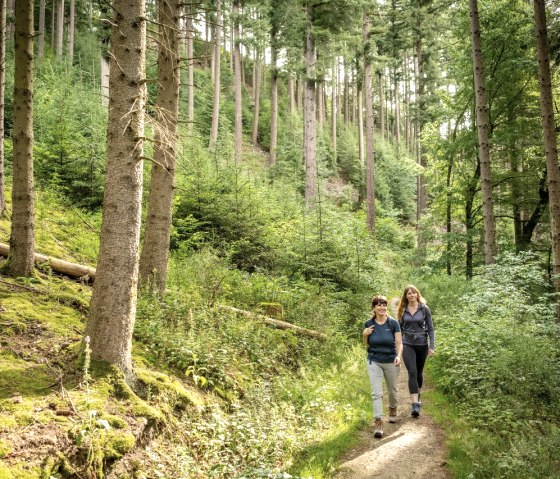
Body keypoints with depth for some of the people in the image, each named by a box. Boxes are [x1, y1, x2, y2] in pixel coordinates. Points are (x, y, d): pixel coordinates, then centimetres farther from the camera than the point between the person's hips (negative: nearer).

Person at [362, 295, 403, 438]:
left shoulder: (393, 323, -9)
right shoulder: (369, 324, -4)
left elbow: (399, 343, -9)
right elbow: (366, 344, 7)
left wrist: (398, 356, -27)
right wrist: (365, 334, -13)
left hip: (391, 362, 0)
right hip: (374, 362, 0)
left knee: (392, 390, 18)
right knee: (376, 392, -10)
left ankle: (392, 409, 47)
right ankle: (378, 422, -11)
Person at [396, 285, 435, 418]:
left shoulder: (424, 309, -2)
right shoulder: (402, 310, 2)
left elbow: (430, 328, 0)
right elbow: (400, 329, 10)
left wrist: (432, 346, -5)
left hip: (422, 345, 0)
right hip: (407, 345, 0)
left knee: (419, 373, 14)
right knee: (412, 373, -14)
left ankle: (418, 396, 39)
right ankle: (415, 404, -18)